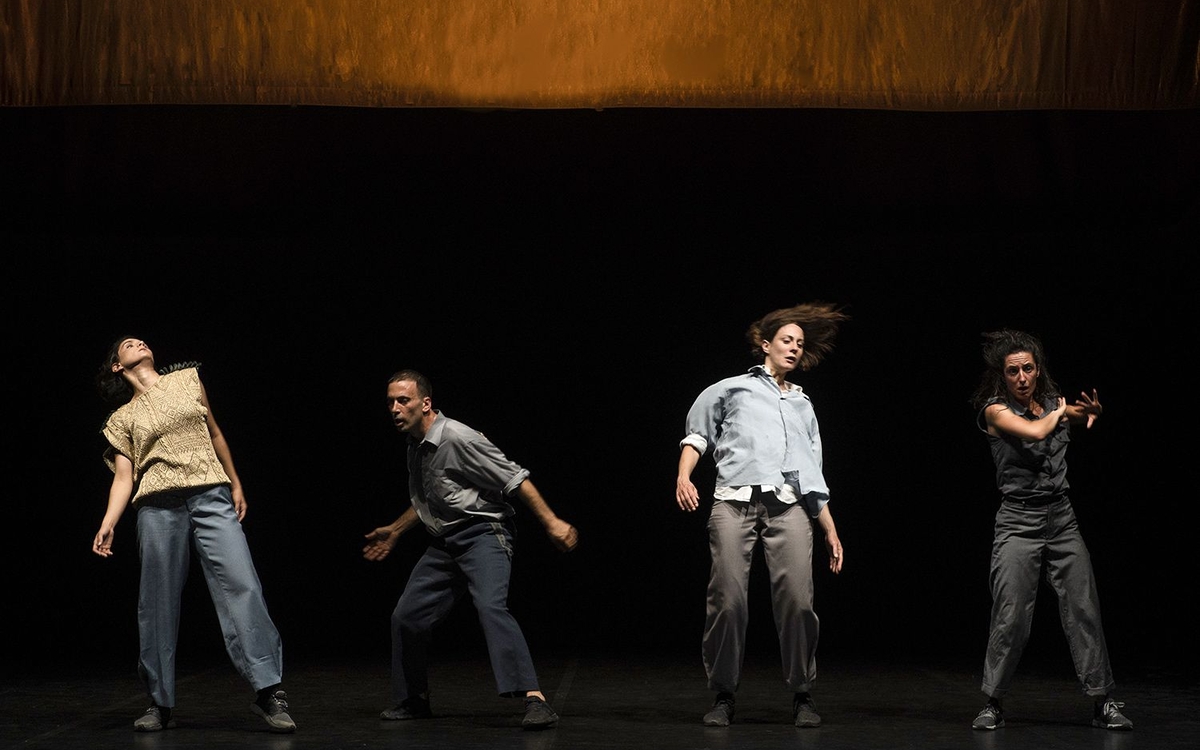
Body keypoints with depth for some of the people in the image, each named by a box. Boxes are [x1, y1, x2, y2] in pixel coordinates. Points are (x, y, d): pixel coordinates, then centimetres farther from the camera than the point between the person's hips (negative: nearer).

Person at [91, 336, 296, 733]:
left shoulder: (188, 379, 18)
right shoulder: (122, 420, 15)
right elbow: (123, 477, 7)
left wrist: (236, 484, 24)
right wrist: (108, 523, -9)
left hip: (212, 498, 0)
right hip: (159, 507, 0)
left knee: (241, 585, -13)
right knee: (158, 603, 1)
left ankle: (269, 691, -15)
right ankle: (160, 703, 11)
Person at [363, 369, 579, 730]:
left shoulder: (459, 439, -16)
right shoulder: (416, 447, 11)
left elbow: (515, 479, -15)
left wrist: (551, 522, -18)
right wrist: (394, 531, 35)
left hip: (482, 533, -9)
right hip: (444, 543, 9)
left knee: (491, 606, -30)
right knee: (406, 617, 7)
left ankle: (534, 699, -37)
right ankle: (413, 701, 26)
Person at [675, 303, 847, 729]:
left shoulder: (803, 404, 31)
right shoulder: (732, 389, 21)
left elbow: (814, 476, 28)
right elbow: (697, 435, 14)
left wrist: (831, 531, 21)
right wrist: (683, 476, -5)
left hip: (788, 506, 2)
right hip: (734, 502, -2)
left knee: (797, 601, -12)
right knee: (728, 600, -10)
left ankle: (802, 696, -2)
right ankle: (723, 697, 2)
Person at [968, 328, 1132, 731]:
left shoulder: (1053, 401, 8)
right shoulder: (995, 410, -7)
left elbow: (1086, 417, 23)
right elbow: (1035, 431, -22)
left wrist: (1091, 411, -2)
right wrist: (1058, 412, -1)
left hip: (1062, 519, 4)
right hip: (1018, 521, -4)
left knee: (1084, 611, 1)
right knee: (1010, 619, -8)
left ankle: (1104, 702, 7)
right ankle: (993, 704, 5)